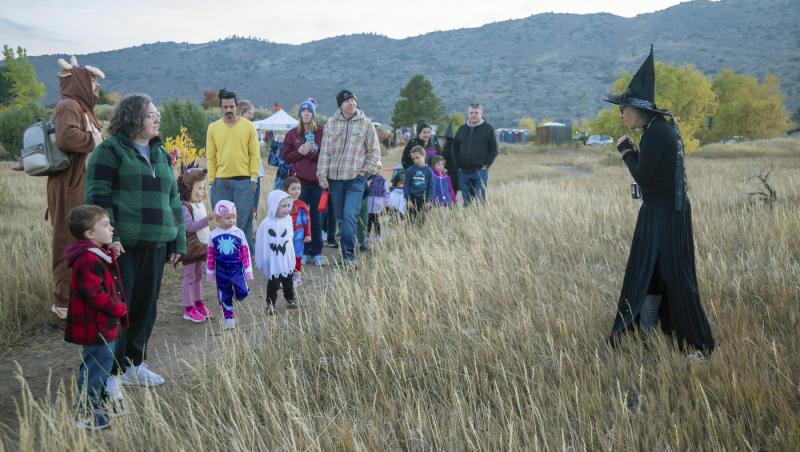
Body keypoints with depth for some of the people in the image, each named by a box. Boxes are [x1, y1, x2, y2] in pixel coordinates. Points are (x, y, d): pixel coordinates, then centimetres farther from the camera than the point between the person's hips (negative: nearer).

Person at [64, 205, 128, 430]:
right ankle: (85, 413, 6)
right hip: (95, 326, -11)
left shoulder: (97, 255, 10)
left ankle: (100, 402, 36)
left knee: (103, 362, 22)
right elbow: (94, 294, -28)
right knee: (96, 365, -3)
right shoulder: (89, 260, -24)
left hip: (103, 324, 11)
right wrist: (119, 309, -19)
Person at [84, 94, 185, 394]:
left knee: (146, 307, 12)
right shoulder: (110, 151, -4)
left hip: (155, 245, 7)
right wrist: (108, 236, -19)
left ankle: (133, 364, 27)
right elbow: (97, 197, -10)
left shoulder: (160, 154, 18)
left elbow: (173, 199, 20)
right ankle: (109, 373, 8)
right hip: (122, 245, -7)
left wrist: (178, 240, 15)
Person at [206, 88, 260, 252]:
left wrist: (254, 178, -4)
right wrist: (211, 180, 1)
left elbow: (254, 154, 1)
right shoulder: (213, 128, 6)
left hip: (243, 181, -2)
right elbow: (210, 156, 6)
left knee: (244, 219, 1)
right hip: (221, 181, 2)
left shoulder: (248, 127, 2)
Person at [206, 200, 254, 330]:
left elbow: (245, 252, -1)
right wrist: (210, 272, 8)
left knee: (242, 293, -13)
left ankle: (238, 293, 22)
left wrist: (247, 270, 0)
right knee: (224, 296, 7)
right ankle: (228, 318, 20)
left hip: (236, 268, -1)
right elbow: (210, 255, 5)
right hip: (221, 270, 1)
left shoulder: (239, 233, -5)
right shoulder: (213, 235, -3)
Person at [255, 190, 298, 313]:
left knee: (288, 281, 21)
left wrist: (291, 257, 14)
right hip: (273, 261, -5)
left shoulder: (288, 219, -5)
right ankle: (270, 305, 17)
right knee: (273, 283, 4)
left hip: (286, 259, 5)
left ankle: (290, 299, 40)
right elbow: (262, 243, -13)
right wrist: (263, 261, -8)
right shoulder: (267, 224, -21)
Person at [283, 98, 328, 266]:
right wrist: (300, 152, -10)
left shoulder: (322, 133, 5)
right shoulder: (292, 134, 8)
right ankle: (302, 252, 7)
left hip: (317, 179, 0)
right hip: (298, 180, 0)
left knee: (316, 216, 3)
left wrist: (312, 152, -12)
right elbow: (286, 156, 6)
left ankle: (316, 253, 10)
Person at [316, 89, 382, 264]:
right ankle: (346, 255, 18)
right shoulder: (331, 123, 6)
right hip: (335, 178, 3)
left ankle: (349, 254, -10)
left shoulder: (366, 123, 2)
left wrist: (366, 170, -1)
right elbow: (325, 151, 8)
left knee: (349, 216, -16)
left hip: (356, 179, -3)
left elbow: (374, 151, 7)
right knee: (340, 217, 8)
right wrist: (322, 175, 2)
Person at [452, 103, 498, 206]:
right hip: (463, 172, 4)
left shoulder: (488, 129, 2)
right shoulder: (462, 129, 12)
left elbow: (494, 150, 0)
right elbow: (455, 149, 16)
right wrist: (458, 165, 6)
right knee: (466, 201, 7)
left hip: (480, 171, -4)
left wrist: (486, 165, -8)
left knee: (480, 200, -4)